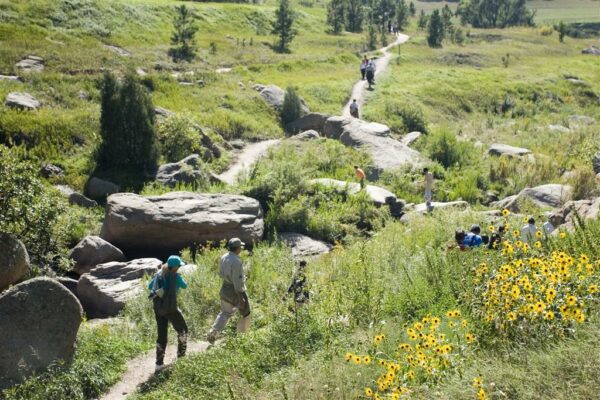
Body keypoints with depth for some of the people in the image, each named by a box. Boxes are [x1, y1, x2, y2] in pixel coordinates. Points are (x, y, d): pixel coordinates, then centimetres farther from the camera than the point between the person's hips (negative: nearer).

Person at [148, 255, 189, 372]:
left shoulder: (159, 274, 4)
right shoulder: (175, 276, -12)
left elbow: (150, 286, 17)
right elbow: (184, 286, 5)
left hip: (158, 308, 6)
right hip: (170, 308, -6)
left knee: (162, 334, 12)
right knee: (182, 330, 18)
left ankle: (159, 363, 8)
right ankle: (181, 356, 23)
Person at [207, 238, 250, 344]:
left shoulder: (223, 257, -1)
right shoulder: (236, 262, -25)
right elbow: (237, 281, -25)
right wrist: (241, 297, -21)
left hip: (225, 289, 7)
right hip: (236, 291, -7)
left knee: (225, 312, 20)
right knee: (245, 312, 14)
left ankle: (212, 333, 9)